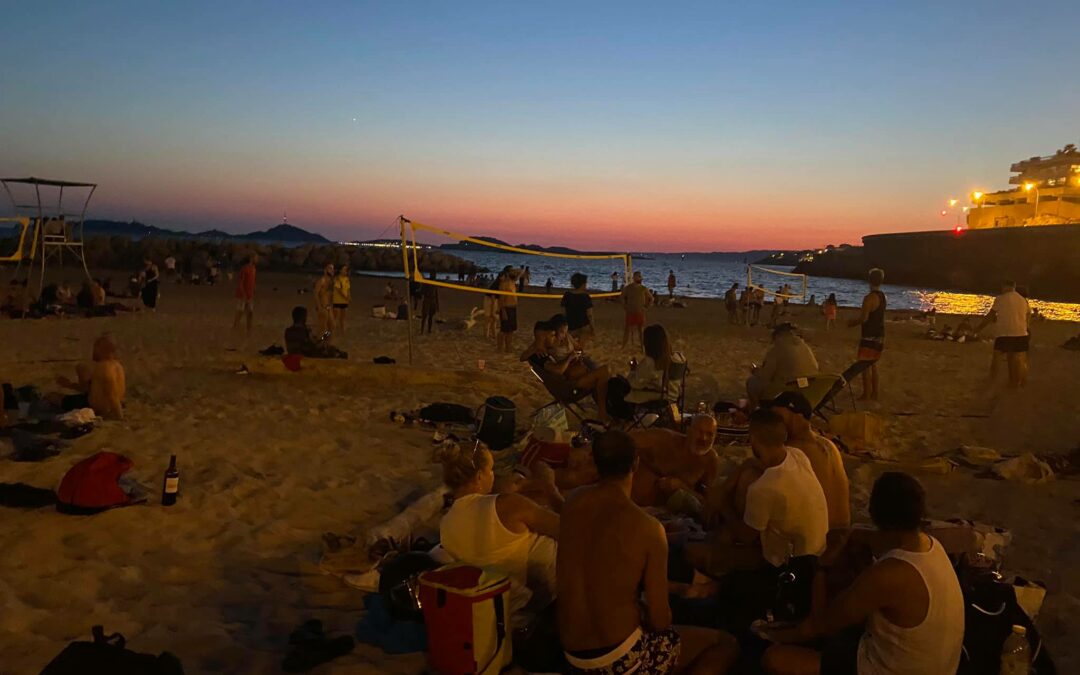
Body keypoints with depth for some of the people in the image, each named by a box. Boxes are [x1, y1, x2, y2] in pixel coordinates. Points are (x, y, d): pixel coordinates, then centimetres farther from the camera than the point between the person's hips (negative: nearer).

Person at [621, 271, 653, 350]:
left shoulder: (643, 289, 1)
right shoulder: (628, 288, -2)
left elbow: (651, 298, 13)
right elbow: (623, 298, 12)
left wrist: (646, 306, 2)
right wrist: (624, 306, 2)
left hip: (640, 312, 1)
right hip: (630, 312, -1)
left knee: (641, 330, 6)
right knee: (627, 329, 1)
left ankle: (642, 346, 14)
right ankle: (623, 347, 7)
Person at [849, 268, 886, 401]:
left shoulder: (870, 297, -17)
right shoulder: (882, 296, 10)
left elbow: (864, 318, -21)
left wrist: (852, 323, -4)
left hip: (869, 337, -9)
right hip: (879, 336, 9)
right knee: (873, 365, 17)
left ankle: (866, 395, -2)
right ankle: (874, 394, 21)